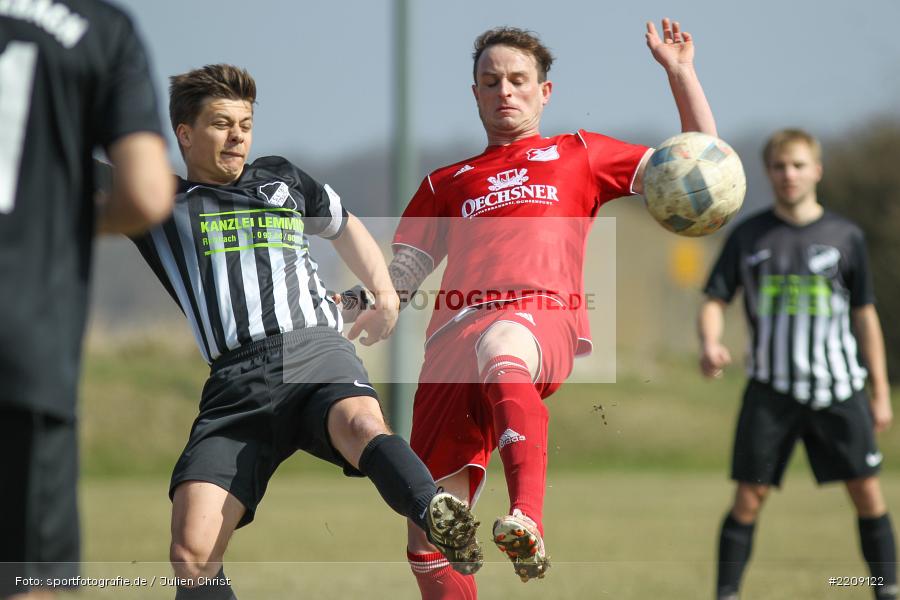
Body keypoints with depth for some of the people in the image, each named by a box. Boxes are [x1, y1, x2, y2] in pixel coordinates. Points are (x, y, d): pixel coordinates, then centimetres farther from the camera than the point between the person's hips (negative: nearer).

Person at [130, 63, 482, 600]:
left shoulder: (281, 179, 28)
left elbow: (344, 226, 45)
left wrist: (385, 294, 35)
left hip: (316, 351, 0)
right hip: (236, 381, 0)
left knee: (361, 423, -38)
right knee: (192, 552, -20)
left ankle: (441, 521, -64)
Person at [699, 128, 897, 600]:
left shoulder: (845, 237, 4)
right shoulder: (748, 236, 4)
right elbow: (715, 300, 3)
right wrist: (710, 343, -20)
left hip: (838, 390, 0)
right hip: (770, 389, 0)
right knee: (749, 498, -3)